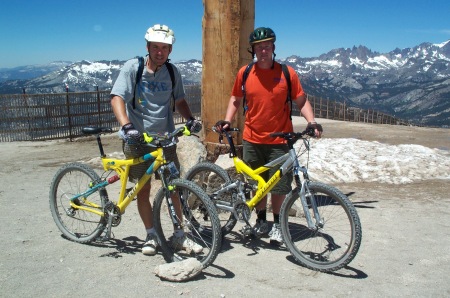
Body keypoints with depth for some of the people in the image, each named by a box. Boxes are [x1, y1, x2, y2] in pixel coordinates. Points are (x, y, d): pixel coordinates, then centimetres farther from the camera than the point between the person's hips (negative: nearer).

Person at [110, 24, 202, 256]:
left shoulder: (172, 72, 2)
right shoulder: (133, 67, -9)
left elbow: (179, 100, 15)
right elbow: (117, 98, -18)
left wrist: (190, 119, -5)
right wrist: (126, 126, -34)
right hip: (137, 139, -2)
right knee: (143, 189, 6)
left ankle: (179, 236, 17)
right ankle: (151, 235, 23)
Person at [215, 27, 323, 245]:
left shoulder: (287, 73, -4)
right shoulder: (244, 73, 1)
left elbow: (301, 101, 2)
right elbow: (236, 99, 13)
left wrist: (311, 122, -13)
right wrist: (227, 120, 0)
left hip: (280, 141, -2)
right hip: (252, 140, 2)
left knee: (279, 186, 5)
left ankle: (277, 224, 25)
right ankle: (261, 219, 33)